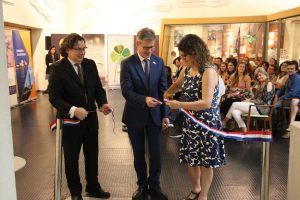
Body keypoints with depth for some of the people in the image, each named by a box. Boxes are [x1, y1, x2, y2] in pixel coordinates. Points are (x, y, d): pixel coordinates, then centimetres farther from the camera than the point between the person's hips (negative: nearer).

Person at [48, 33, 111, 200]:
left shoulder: (90, 64, 0)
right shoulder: (58, 68, -13)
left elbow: (98, 88, 5)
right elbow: (54, 97, -18)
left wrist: (103, 103, -15)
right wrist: (73, 110, -32)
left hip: (91, 118, 4)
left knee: (92, 155, 18)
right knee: (72, 159, 15)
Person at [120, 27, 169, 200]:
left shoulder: (159, 62, 2)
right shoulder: (127, 64, -8)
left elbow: (163, 89, 4)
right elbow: (126, 91, -16)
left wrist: (165, 114, 1)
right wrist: (144, 99, -32)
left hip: (155, 115, 2)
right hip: (135, 115, -2)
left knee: (156, 152, 7)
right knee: (139, 153, 12)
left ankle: (155, 185, 26)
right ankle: (142, 185, 30)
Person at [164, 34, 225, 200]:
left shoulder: (208, 72, -20)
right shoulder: (187, 70, 3)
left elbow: (206, 103, -28)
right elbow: (177, 85, 25)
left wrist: (179, 105, -31)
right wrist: (167, 94, 9)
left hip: (206, 123, -7)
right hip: (190, 121, 8)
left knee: (205, 161, 8)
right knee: (190, 158, 18)